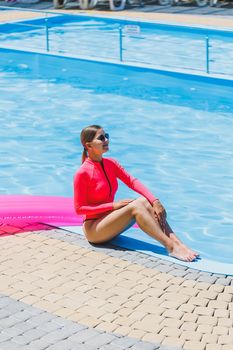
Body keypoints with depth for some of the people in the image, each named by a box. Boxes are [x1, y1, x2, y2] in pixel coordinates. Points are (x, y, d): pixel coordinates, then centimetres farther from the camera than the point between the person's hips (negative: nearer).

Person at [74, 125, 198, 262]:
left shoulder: (110, 163, 6)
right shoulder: (83, 173, -15)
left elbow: (132, 181, -2)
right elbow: (79, 208, -15)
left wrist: (155, 201, -18)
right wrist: (113, 205, -18)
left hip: (110, 221, 7)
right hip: (93, 229, -7)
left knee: (144, 201, -17)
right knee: (135, 206, -26)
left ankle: (178, 243, -29)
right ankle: (170, 247, -32)